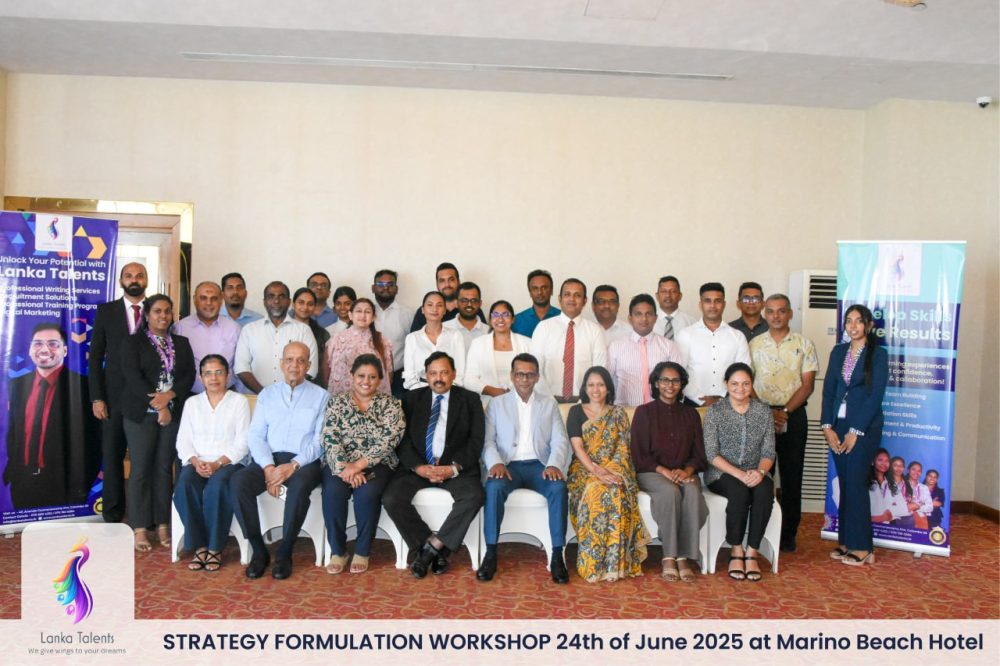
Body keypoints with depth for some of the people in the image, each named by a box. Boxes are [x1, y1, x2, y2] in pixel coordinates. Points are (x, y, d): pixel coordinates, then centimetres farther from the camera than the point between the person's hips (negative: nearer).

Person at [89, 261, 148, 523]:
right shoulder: (106, 311, 6)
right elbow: (95, 356, 5)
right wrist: (96, 397, -2)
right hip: (114, 396, 1)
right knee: (112, 455, 5)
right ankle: (112, 515, 16)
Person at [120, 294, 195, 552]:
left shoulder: (182, 343, 14)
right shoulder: (134, 342, 4)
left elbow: (190, 375, 5)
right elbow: (132, 376, -7)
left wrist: (169, 395, -13)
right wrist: (158, 405, -15)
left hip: (174, 413, 3)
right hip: (141, 413, -3)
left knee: (164, 468, 5)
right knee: (140, 469, -2)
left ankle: (163, 525, 10)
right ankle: (139, 529, 3)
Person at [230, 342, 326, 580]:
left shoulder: (320, 396, 7)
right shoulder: (267, 394, 16)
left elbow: (320, 441, -2)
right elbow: (255, 436, 7)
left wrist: (294, 465, -17)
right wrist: (268, 467, -11)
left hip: (304, 461, -3)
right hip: (268, 459, 3)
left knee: (299, 486, -36)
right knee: (238, 482, -27)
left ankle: (284, 553, -18)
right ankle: (258, 550, -13)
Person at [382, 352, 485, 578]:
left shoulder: (470, 400, 7)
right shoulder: (412, 398, 11)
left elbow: (476, 440, -1)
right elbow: (402, 438, 3)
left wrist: (454, 467, -15)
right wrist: (417, 467, -14)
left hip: (456, 468, -1)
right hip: (417, 466, 2)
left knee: (474, 496, -31)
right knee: (391, 499, -23)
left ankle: (433, 546, -17)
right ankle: (436, 550, -9)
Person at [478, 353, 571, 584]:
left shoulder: (549, 403, 16)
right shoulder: (497, 404, 13)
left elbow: (560, 441, 6)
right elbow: (488, 441, 3)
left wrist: (554, 465, -14)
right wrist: (495, 463, -18)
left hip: (539, 465, 1)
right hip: (509, 465, -1)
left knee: (559, 488, -31)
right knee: (494, 487, -33)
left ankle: (557, 556, -22)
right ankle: (490, 554, -23)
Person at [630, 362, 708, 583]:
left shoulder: (691, 414, 15)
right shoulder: (644, 412, 6)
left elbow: (699, 454, 10)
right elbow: (639, 454, -1)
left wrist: (687, 470, -12)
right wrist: (664, 471, -16)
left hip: (685, 473, 2)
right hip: (651, 473, -2)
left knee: (692, 492, -32)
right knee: (671, 491, -35)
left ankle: (683, 557, -29)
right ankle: (669, 557, -28)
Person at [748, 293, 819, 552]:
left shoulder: (804, 344, 3)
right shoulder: (754, 344, 4)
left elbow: (807, 385, -1)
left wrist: (785, 411, -11)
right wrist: (767, 412, -9)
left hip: (793, 416, 0)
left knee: (791, 476, 5)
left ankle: (788, 534, 15)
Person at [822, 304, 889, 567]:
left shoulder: (878, 354, -4)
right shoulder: (838, 352, 11)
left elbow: (876, 395, -9)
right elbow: (828, 389, 8)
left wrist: (856, 431, -12)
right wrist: (827, 426, -1)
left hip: (864, 427, -4)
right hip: (838, 426, 5)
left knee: (855, 484, -4)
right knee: (845, 484, 8)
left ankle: (861, 547, 6)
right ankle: (845, 542, 15)